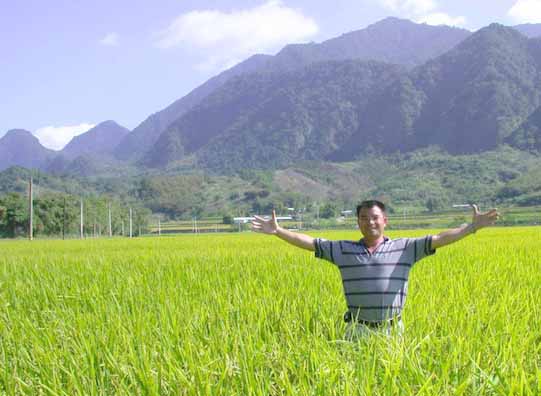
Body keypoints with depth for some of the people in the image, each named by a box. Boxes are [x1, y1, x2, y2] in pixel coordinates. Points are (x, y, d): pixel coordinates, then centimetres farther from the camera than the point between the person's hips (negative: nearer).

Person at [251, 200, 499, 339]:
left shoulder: (404, 248, 3)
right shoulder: (343, 250, 6)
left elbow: (440, 239, -3)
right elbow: (309, 242, 5)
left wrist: (473, 227, -11)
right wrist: (277, 231, -3)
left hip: (391, 331, 0)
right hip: (358, 330, 0)